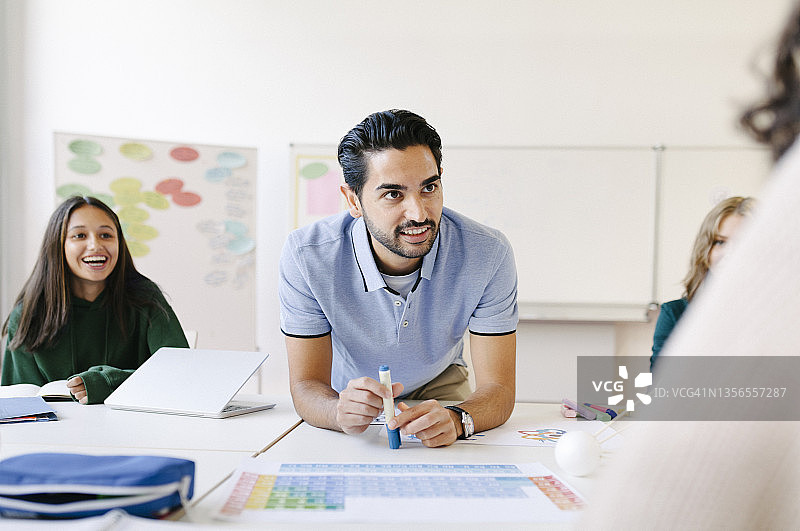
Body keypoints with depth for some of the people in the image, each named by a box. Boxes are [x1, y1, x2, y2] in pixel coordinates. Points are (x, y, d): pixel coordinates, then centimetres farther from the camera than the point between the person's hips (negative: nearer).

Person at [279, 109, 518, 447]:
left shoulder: (488, 255, -25)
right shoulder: (306, 257, -26)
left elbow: (497, 388, -23)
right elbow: (306, 386, -20)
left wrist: (456, 420, -47)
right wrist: (341, 412, -45)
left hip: (440, 390, 1)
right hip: (347, 393, -1)